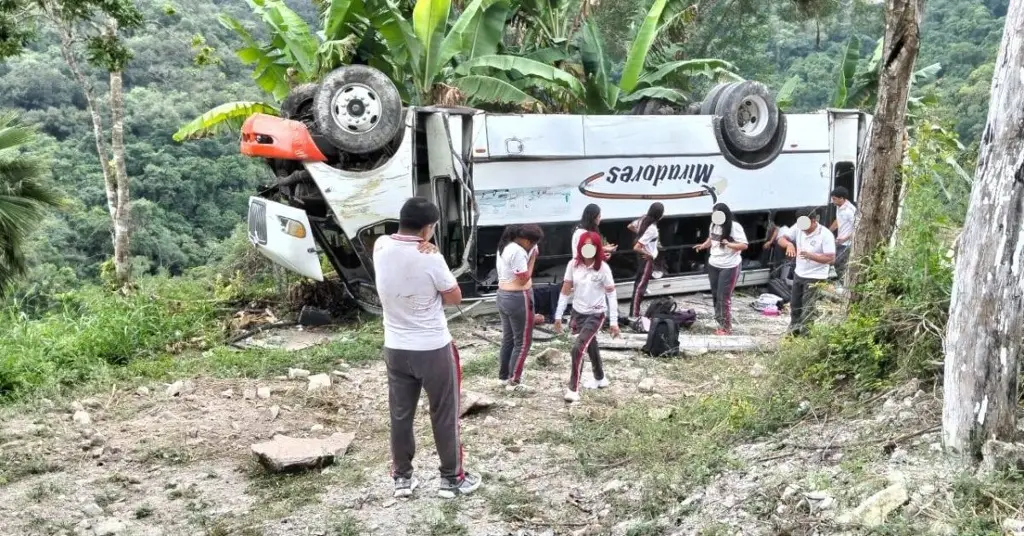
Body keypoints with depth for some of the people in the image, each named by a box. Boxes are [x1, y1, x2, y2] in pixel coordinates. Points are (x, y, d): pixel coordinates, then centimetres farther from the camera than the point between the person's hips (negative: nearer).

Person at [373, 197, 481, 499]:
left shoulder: (380, 247, -6)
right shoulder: (430, 259, -22)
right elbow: (455, 297, -8)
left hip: (395, 348, 5)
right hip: (434, 349, -5)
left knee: (401, 414, 15)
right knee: (445, 415, 10)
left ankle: (402, 477, 26)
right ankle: (452, 478, 20)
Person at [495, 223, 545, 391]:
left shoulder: (504, 246, 8)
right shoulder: (518, 251, -22)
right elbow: (524, 279, -19)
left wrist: (529, 256, 5)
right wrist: (533, 257, -13)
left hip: (503, 296, 10)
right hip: (518, 299, -10)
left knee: (508, 338, 19)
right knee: (522, 342, 2)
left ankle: (503, 376, 28)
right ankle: (513, 381, 7)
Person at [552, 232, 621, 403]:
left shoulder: (603, 268, -15)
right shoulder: (573, 265, -5)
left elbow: (611, 294, -11)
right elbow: (565, 291, 1)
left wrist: (614, 321, -13)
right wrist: (558, 315, 1)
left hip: (596, 314, -5)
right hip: (578, 313, 5)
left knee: (578, 348, -18)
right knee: (590, 346, 22)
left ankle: (573, 389, -10)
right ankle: (600, 379, 45)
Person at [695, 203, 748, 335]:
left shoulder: (735, 226, -17)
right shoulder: (714, 225, 3)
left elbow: (744, 245, -18)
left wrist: (729, 244, -34)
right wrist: (703, 245, 1)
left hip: (729, 267, -7)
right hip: (713, 265, 7)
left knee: (724, 297, -6)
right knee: (715, 295, 13)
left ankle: (726, 327, 5)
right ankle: (720, 322, 27)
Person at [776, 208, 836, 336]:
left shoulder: (826, 235, -21)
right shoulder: (798, 228, -5)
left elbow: (831, 259, -23)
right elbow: (781, 239, -2)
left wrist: (810, 255, -35)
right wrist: (789, 244, -26)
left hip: (815, 278, -7)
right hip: (798, 274, 7)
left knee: (807, 309, -3)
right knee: (795, 305, 18)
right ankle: (793, 331, 35)